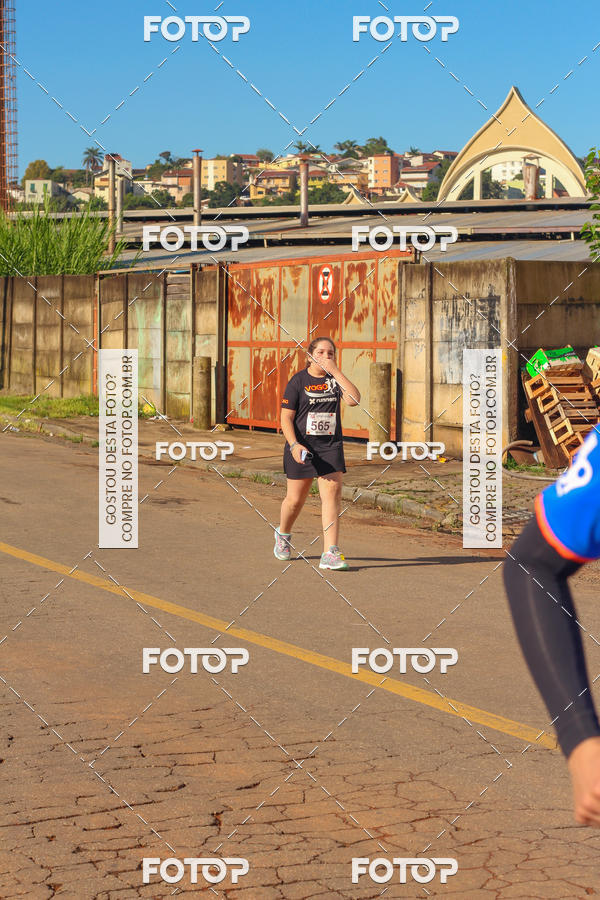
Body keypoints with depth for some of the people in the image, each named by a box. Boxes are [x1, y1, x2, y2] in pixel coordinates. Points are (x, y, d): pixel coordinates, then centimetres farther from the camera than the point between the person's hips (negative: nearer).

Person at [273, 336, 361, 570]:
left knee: (332, 494, -12)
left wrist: (335, 371, -16)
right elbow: (286, 418, -6)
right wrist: (294, 445, -20)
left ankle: (330, 553, -15)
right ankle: (283, 535, 39)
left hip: (330, 447, 2)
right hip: (301, 447, -2)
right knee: (296, 499, 7)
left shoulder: (335, 380, 4)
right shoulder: (298, 381, -4)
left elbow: (354, 399, -15)